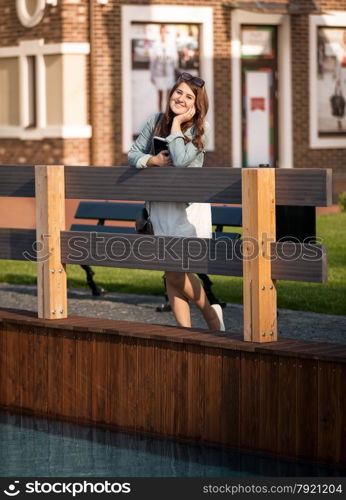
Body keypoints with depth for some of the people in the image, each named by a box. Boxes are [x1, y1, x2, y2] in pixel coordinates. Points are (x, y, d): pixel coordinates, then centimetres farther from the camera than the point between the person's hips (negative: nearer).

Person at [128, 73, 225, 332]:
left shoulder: (201, 129, -9)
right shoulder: (156, 121, 3)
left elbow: (180, 160, -23)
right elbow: (133, 154, 7)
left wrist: (177, 124, -16)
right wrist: (153, 160, -12)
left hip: (189, 206, -5)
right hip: (160, 205, 5)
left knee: (177, 269, -12)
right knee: (171, 274, 5)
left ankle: (210, 313, 10)